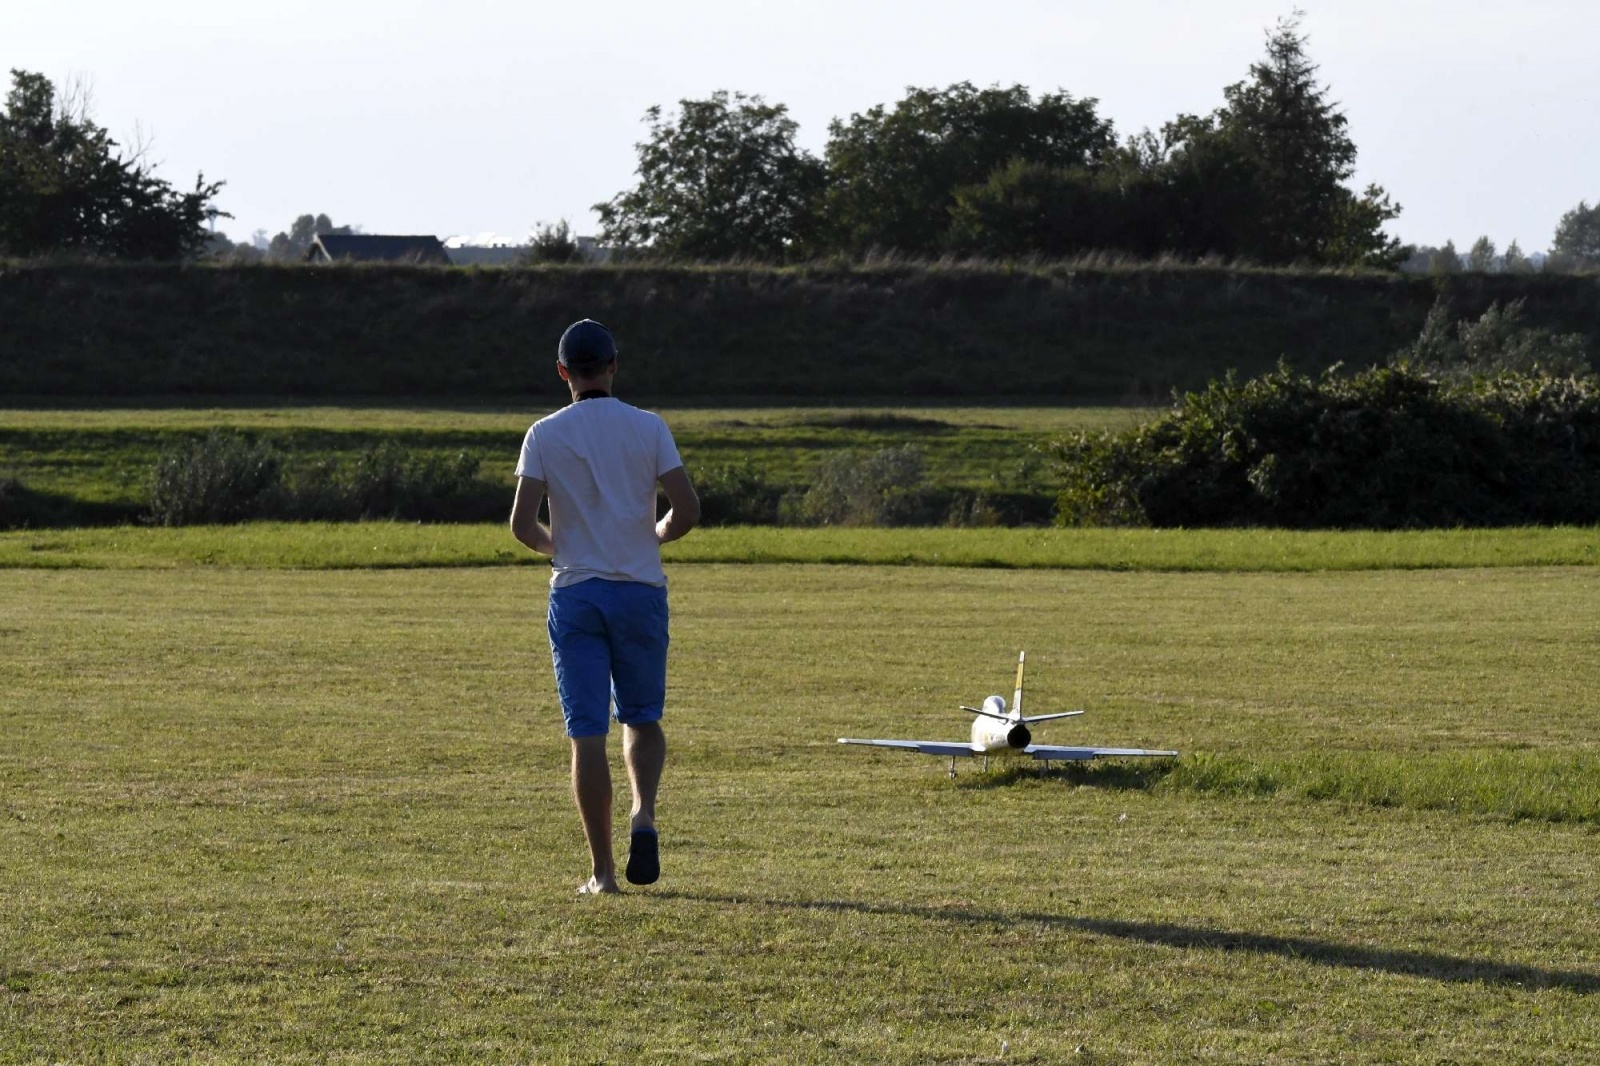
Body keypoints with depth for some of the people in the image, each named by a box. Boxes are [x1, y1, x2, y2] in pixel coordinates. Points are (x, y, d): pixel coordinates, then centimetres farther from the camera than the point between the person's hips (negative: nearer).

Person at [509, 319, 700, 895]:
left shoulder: (544, 435, -1)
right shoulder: (648, 427, -1)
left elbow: (522, 524, -8)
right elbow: (687, 508, -6)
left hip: (575, 593, -1)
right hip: (640, 589, 1)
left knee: (587, 734, 1)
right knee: (643, 718, 16)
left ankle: (602, 870, -1)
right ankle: (643, 815, -11)